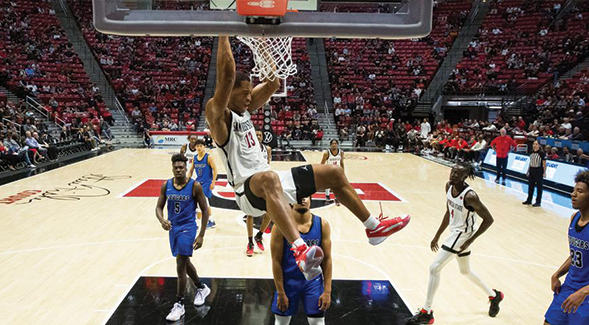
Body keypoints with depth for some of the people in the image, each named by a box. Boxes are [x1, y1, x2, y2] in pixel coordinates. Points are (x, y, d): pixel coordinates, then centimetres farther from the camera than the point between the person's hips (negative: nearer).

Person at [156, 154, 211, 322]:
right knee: (184, 262, 19)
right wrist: (162, 220, -22)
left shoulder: (195, 186, -15)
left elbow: (205, 210, -10)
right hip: (173, 228, 6)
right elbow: (159, 207, 2)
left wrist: (201, 235, -12)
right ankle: (202, 288, 42)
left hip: (188, 228, -6)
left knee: (180, 265, -7)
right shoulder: (166, 185, -3)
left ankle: (179, 305, 8)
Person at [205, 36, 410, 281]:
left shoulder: (244, 109, 14)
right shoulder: (218, 114, -10)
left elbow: (273, 83, 12)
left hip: (270, 180, 9)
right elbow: (226, 75, -26)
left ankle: (373, 227, 17)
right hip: (248, 190, -9)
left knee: (333, 173, 8)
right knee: (269, 178, -47)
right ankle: (300, 251, -60)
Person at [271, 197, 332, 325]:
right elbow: (276, 261, -10)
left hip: (313, 281, 2)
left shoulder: (322, 224, -7)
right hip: (288, 281, -1)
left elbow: (327, 259, -2)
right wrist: (280, 293, -10)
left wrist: (327, 291, -5)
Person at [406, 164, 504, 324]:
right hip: (455, 232, 9)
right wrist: (437, 236, 10)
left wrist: (470, 241, -18)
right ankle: (494, 295, 49)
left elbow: (488, 219, -19)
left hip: (462, 235, -9)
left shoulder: (470, 196, -27)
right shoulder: (449, 186, -4)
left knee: (434, 268, -10)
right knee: (466, 271, 26)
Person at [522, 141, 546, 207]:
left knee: (539, 187, 3)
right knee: (530, 186, 12)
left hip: (539, 171, -6)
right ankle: (529, 200, 22)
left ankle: (538, 202, 11)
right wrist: (528, 171, 14)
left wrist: (544, 173, -12)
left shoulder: (542, 153, -12)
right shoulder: (532, 153, 7)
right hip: (532, 171, 6)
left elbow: (544, 164, -11)